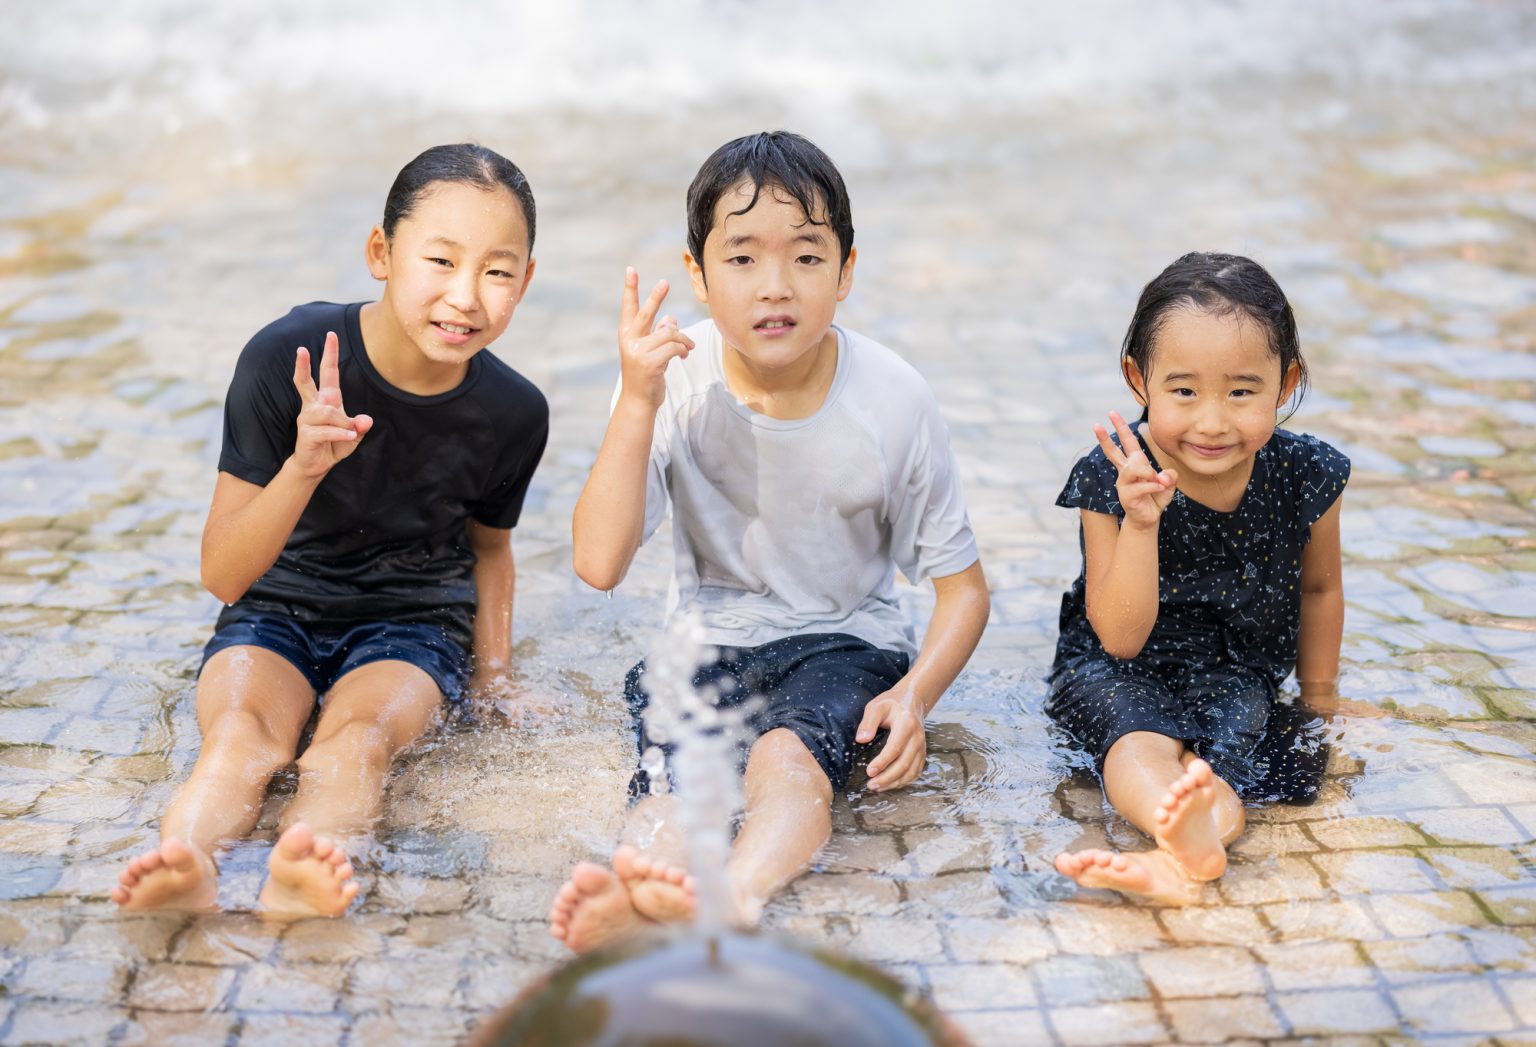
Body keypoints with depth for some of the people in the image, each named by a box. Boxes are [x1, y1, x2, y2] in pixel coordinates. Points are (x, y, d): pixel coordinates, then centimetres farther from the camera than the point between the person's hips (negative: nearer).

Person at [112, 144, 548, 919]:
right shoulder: (286, 358, -17)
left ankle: (290, 892, -60)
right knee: (239, 734, -32)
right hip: (278, 608, 0)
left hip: (414, 622, 0)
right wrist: (303, 469, -31)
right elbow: (221, 576, -14)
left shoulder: (514, 414, -8)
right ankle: (186, 875, -59)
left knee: (358, 739, -32)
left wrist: (493, 685, 4)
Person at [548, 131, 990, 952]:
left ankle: (736, 890, -64)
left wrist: (913, 693, -23)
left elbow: (963, 584, -4)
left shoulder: (892, 400, -12)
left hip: (844, 642, -1)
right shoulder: (675, 380, -12)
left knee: (789, 759, -34)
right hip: (705, 637, 1)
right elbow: (600, 565, -21)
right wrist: (638, 402, -29)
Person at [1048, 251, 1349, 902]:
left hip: (1238, 672, 3)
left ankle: (1174, 852, -54)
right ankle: (1195, 841, -63)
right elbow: (1121, 639, -19)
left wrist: (1319, 699, 19)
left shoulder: (1305, 477, -10)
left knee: (1222, 736, -32)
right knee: (1138, 737, -35)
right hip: (1119, 671, -2)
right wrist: (1140, 524, -33)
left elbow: (1319, 589, 11)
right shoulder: (1112, 482, -18)